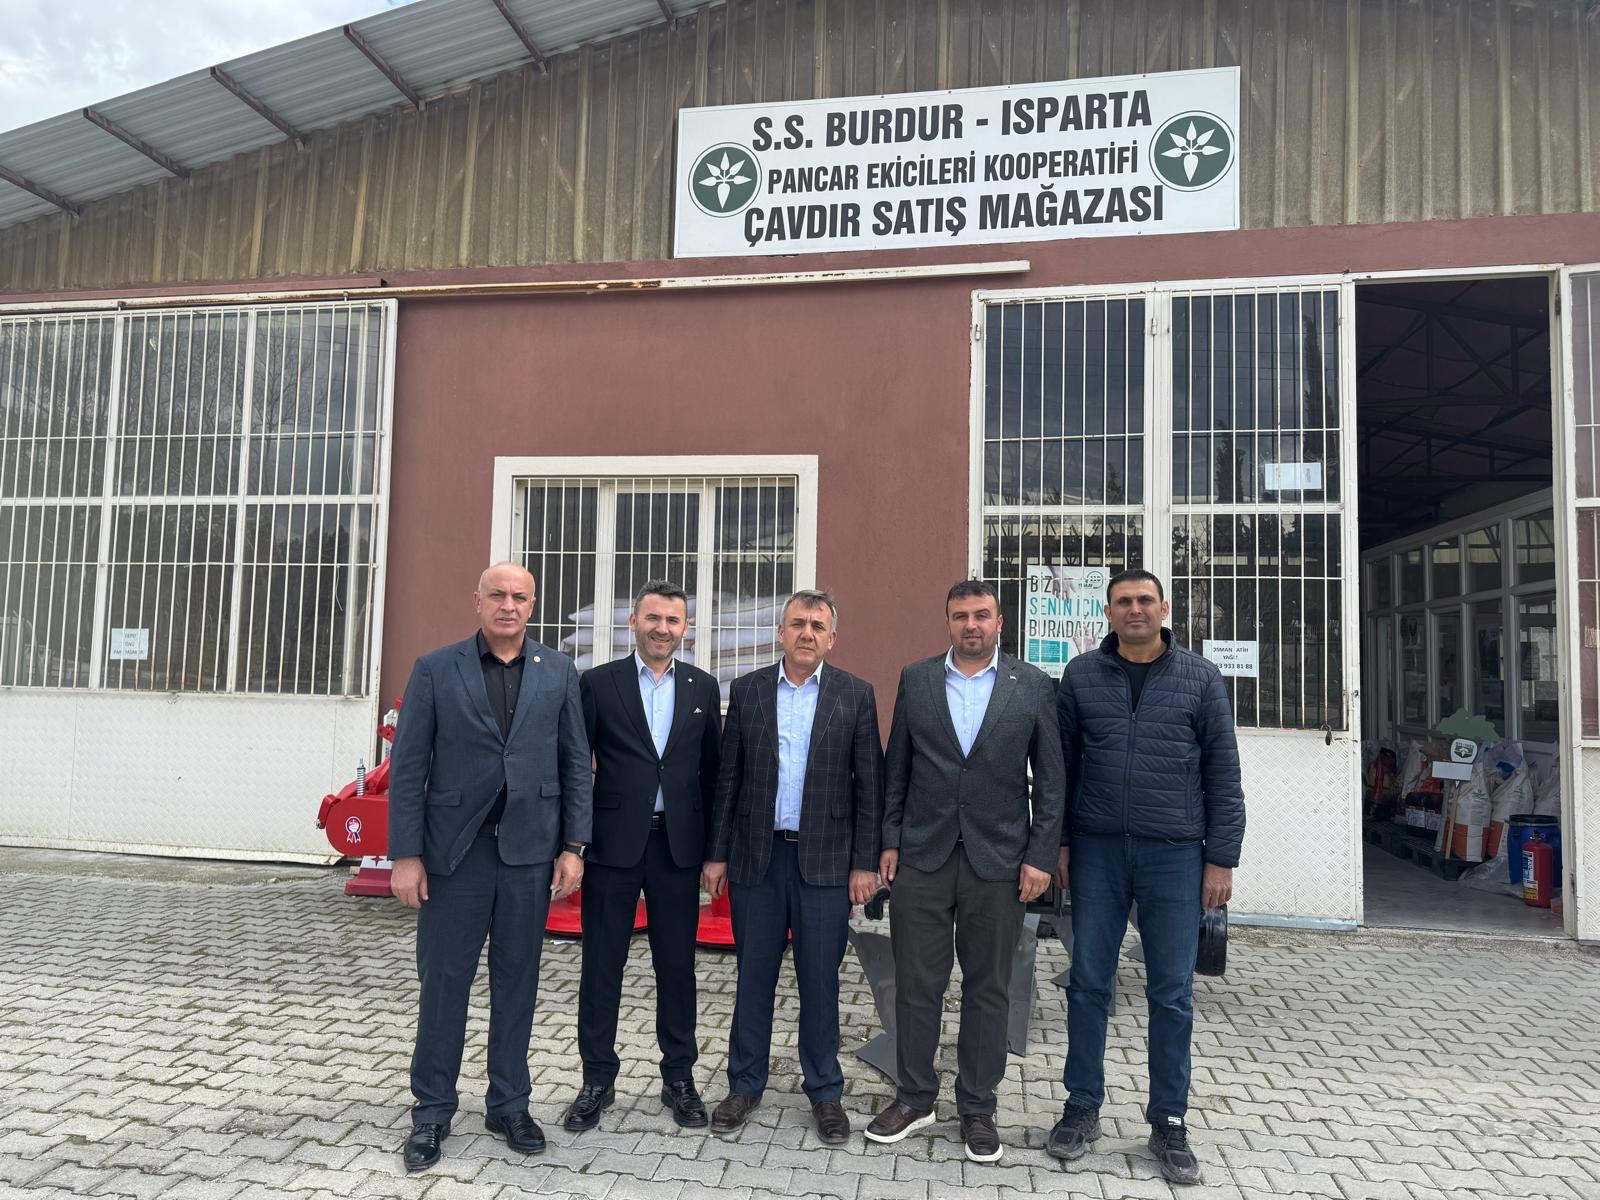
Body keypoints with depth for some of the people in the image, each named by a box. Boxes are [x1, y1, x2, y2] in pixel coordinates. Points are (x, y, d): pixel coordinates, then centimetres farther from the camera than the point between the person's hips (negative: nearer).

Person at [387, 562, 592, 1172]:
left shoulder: (559, 672, 5)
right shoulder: (435, 669, 0)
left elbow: (576, 763, 5)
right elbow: (408, 767, -2)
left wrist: (573, 847, 0)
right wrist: (405, 855, -6)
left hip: (529, 849, 2)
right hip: (455, 849, -1)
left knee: (517, 980, 11)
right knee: (443, 981, 8)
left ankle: (509, 1105, 27)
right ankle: (431, 1112, 24)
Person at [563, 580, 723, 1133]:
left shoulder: (703, 688, 6)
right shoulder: (598, 683, 0)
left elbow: (712, 770, 8)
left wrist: (712, 847, 5)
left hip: (677, 844, 2)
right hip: (613, 842, -1)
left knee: (676, 964, 10)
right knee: (602, 964, 7)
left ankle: (679, 1077, 25)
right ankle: (597, 1081, 23)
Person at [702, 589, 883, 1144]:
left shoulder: (856, 695, 0)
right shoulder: (747, 690, 4)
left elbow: (869, 783, 0)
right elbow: (728, 778, 5)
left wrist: (865, 863, -4)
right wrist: (716, 854, 3)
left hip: (824, 859, -1)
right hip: (756, 855, 1)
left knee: (820, 980, 7)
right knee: (753, 975, 11)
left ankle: (825, 1092, 23)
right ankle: (745, 1084, 27)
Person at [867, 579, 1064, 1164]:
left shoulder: (1033, 686, 0)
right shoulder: (916, 679, 4)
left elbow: (1050, 780, 1)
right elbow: (896, 769, 7)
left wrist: (1041, 857, -4)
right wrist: (889, 841, 3)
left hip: (998, 862, -1)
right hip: (922, 857, 1)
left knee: (988, 989, 10)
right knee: (916, 983, 9)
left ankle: (977, 1107, 26)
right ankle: (914, 1098, 26)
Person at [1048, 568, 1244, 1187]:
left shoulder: (1200, 678, 2)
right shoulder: (1081, 676, 4)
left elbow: (1223, 773, 2)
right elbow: (1060, 765, 7)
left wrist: (1222, 858, -2)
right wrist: (1059, 842, 4)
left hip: (1174, 855, -1)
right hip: (1097, 851, 1)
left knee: (1172, 995, 7)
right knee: (1089, 984, 8)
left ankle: (1169, 1123, 22)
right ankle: (1082, 1108, 23)